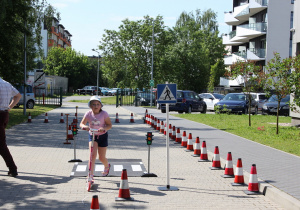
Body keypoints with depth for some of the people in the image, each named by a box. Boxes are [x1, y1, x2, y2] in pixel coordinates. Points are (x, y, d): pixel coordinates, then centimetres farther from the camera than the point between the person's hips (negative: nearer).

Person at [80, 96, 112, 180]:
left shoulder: (104, 113, -14)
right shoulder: (88, 113, -10)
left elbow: (110, 125, -10)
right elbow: (81, 124, -8)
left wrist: (104, 128, -31)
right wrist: (84, 127, -32)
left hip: (102, 136, -1)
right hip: (92, 135, 1)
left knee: (102, 157, 6)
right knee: (93, 154, -19)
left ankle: (107, 166, 42)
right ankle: (91, 175, -14)